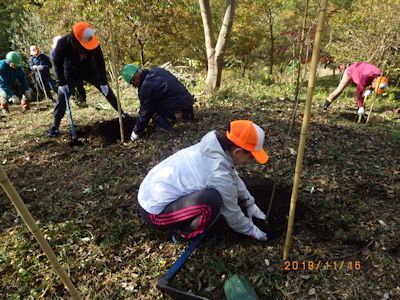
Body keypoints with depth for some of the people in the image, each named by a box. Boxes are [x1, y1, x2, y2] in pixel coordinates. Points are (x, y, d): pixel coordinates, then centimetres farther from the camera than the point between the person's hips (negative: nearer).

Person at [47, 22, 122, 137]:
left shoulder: (93, 42, -26)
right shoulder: (63, 43, -30)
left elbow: (100, 62, -16)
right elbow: (57, 64, -17)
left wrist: (103, 82, -17)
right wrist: (62, 83, -22)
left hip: (90, 70, 1)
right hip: (71, 73, -1)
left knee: (107, 90, -2)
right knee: (62, 97, -7)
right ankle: (55, 126, 2)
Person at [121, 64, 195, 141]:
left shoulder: (145, 88, -14)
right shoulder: (157, 70, 7)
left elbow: (145, 113, -6)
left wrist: (136, 132, 10)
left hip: (181, 110, -8)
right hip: (189, 101, 8)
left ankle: (166, 126, -1)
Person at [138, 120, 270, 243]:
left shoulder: (213, 147, -3)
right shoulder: (220, 174, -27)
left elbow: (234, 178, 13)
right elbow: (232, 215, -11)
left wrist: (251, 204, 18)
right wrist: (252, 230, 7)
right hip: (155, 212, -9)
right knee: (212, 200, -28)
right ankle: (184, 235, -2)